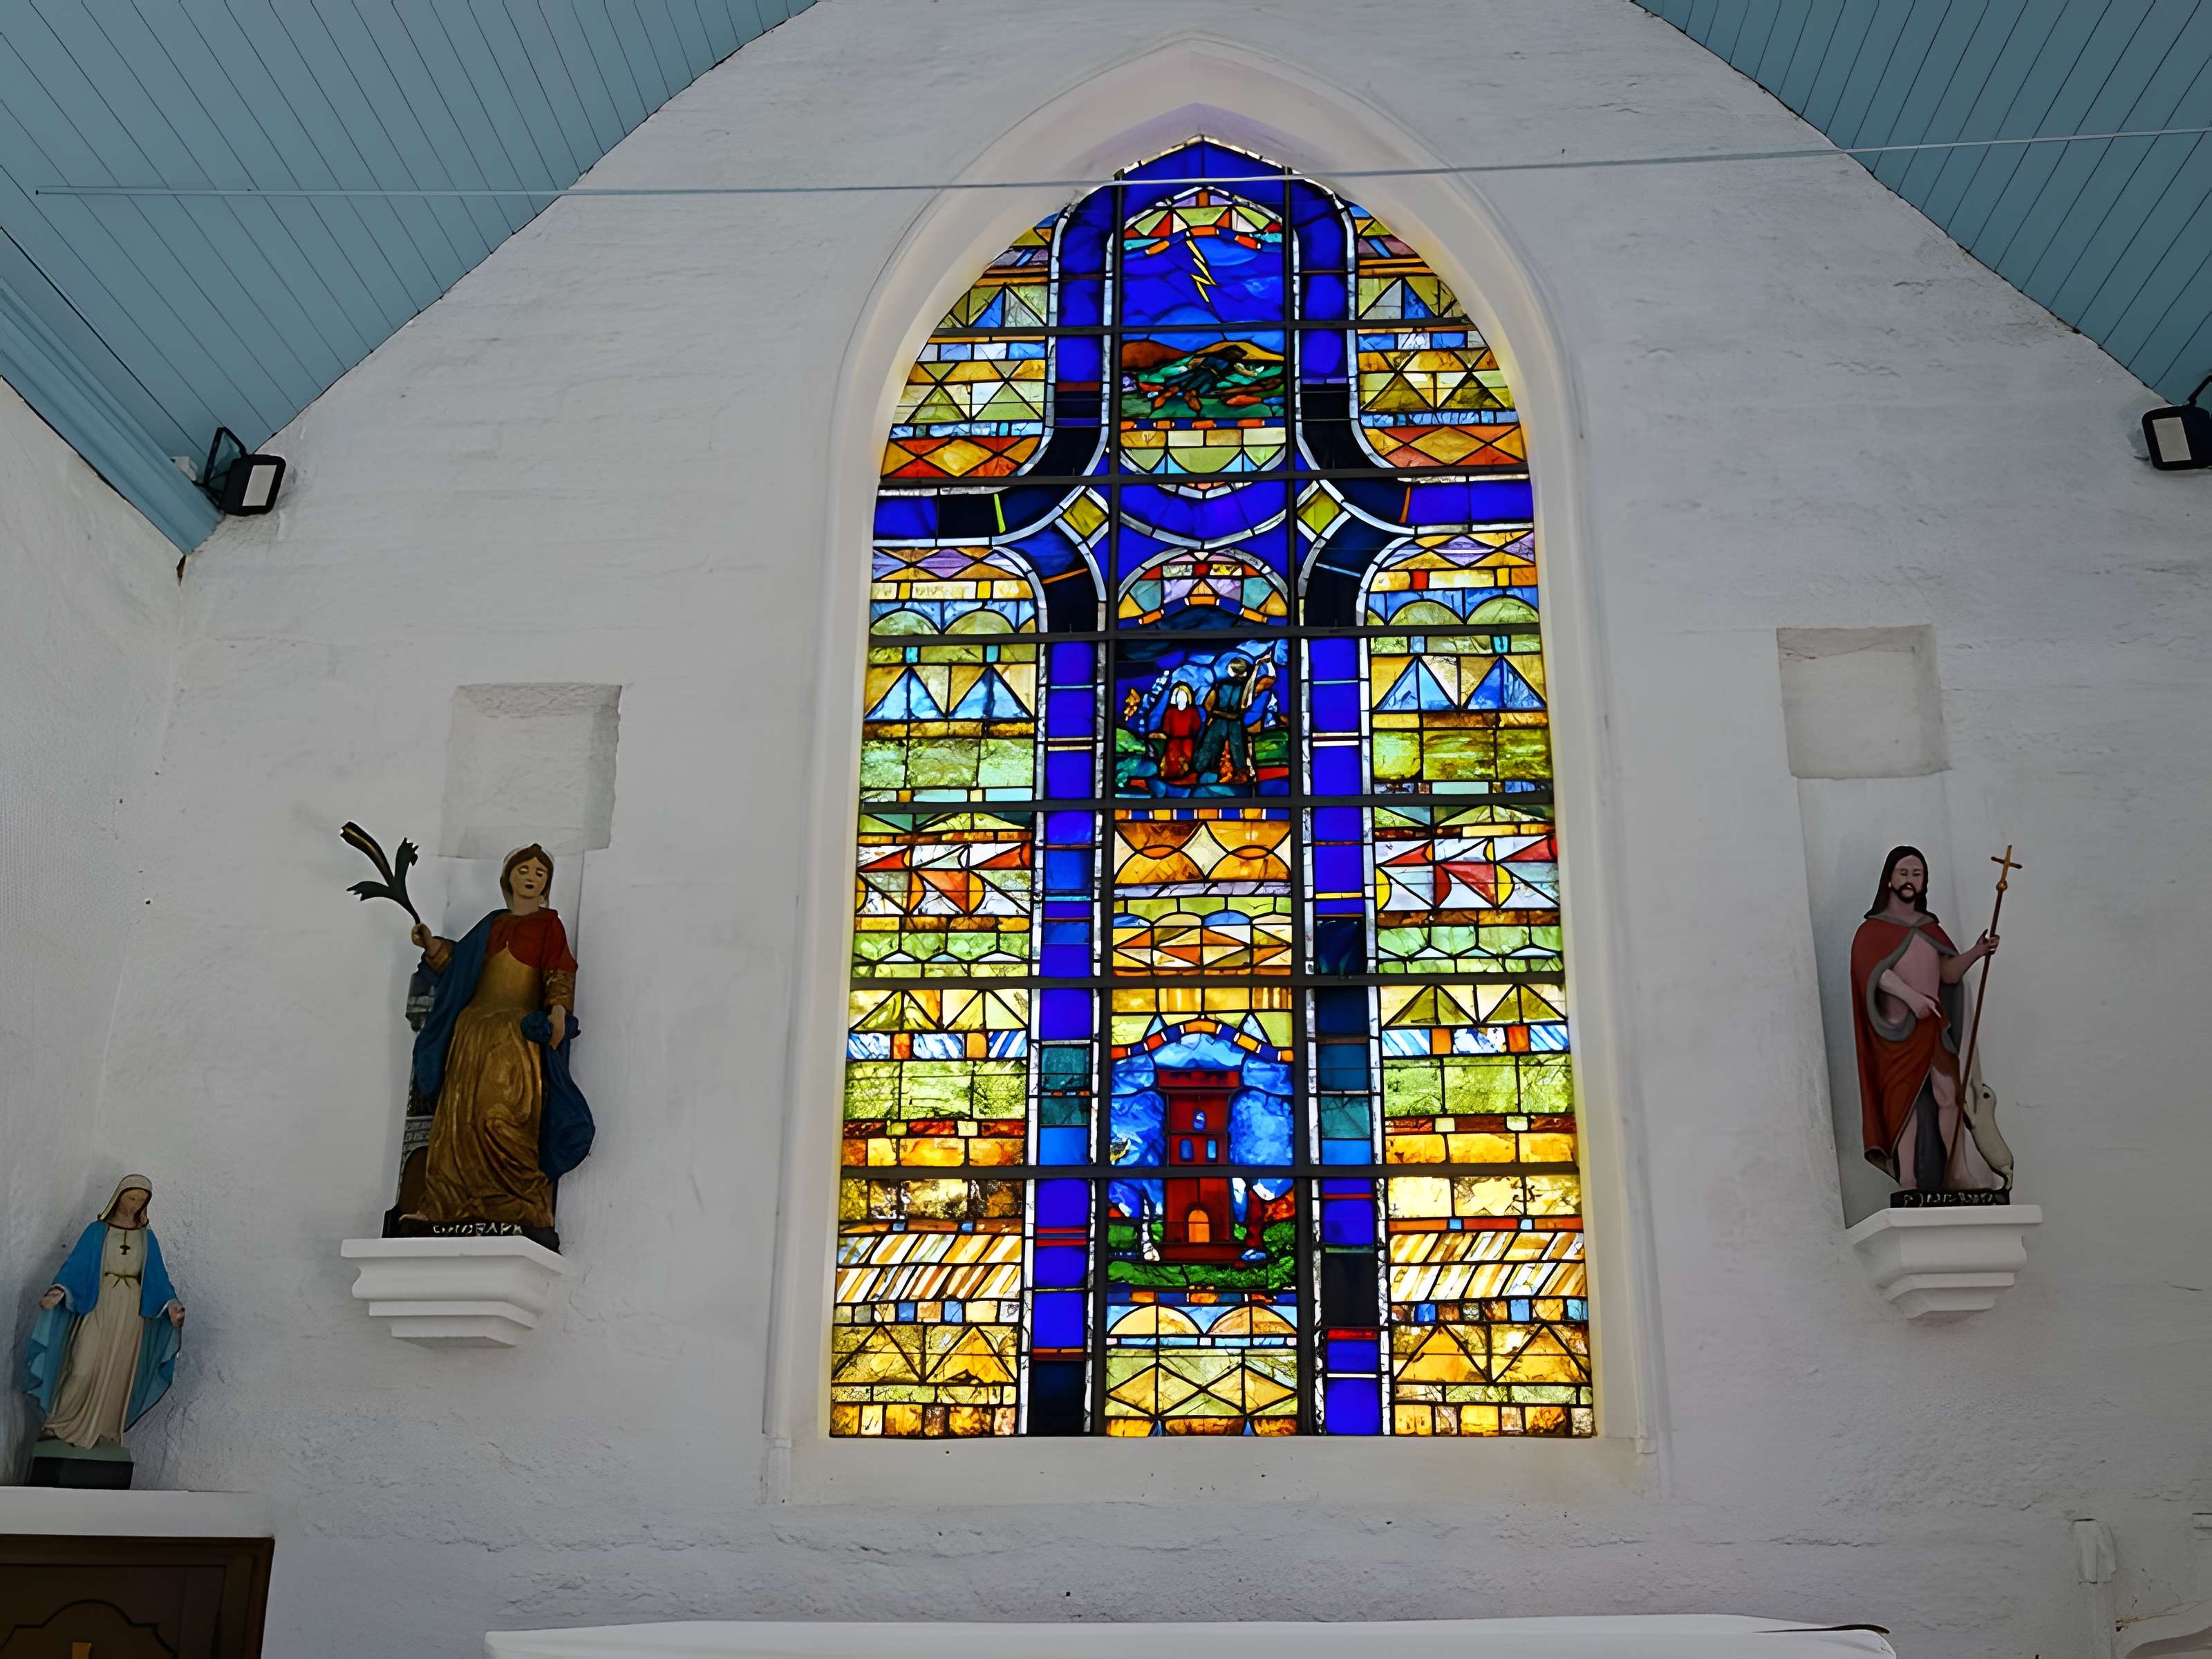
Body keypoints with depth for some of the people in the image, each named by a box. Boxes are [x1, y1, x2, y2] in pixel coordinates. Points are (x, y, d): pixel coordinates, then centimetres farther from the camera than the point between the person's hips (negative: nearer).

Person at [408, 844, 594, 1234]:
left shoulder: (548, 924, 9)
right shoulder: (493, 924, 23)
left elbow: (560, 972, -4)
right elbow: (457, 961, 26)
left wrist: (558, 1010, -20)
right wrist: (430, 943, 10)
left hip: (518, 1031, -5)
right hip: (474, 1028, 5)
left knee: (502, 1115, -19)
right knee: (461, 1114, -5)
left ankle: (525, 1207, -22)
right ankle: (443, 1206, -9)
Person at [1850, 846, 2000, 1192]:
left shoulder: (1930, 927, 19)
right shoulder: (1873, 929, 2)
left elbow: (1949, 972, 12)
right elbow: (1874, 969, -16)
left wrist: (1976, 952, -5)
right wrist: (1910, 996, -29)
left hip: (1934, 1027, 5)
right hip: (1899, 1032, -5)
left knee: (1947, 1097, -6)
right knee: (1907, 1103, -8)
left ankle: (1956, 1177, -3)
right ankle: (1910, 1186, -10)